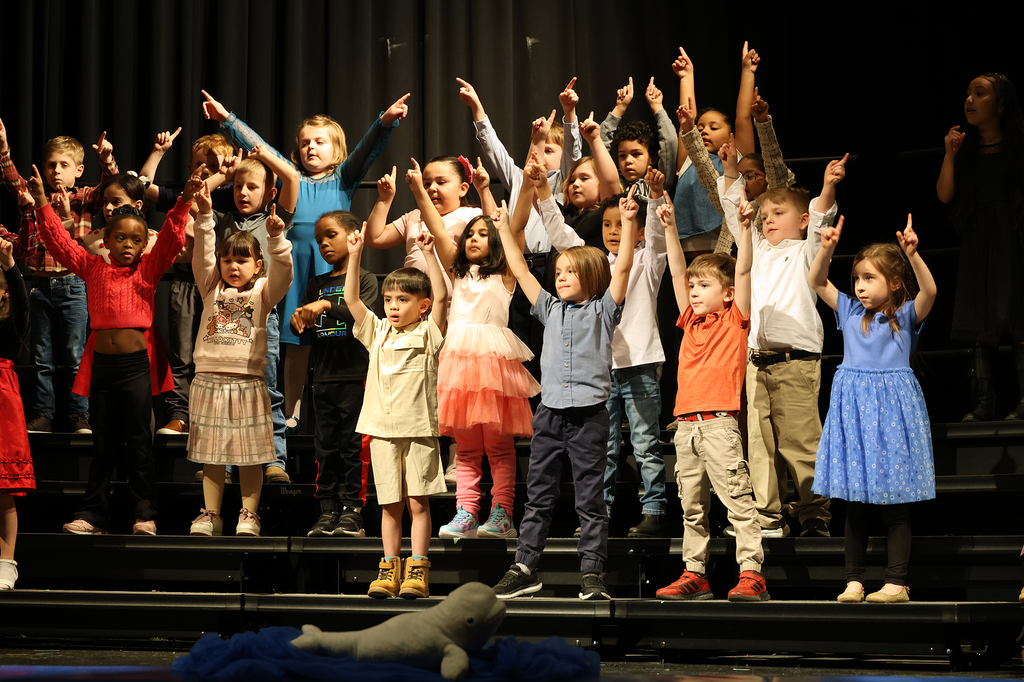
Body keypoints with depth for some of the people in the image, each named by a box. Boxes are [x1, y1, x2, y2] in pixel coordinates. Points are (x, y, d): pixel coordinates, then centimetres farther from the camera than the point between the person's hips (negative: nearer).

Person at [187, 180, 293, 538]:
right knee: (211, 453, 7)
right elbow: (201, 256, -4)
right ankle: (210, 515, 15)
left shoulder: (263, 292, 4)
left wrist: (276, 238, -29)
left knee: (250, 453, 3)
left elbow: (282, 271, -13)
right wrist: (205, 217, -16)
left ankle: (249, 515, 13)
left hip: (247, 381, -2)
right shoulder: (212, 289, 8)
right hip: (209, 380, 2)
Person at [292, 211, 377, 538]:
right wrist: (299, 321, -9)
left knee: (354, 445, -4)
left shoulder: (364, 279, 1)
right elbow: (303, 330, 14)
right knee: (325, 446, 5)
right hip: (323, 378, 5)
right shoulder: (316, 285, 16)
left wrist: (327, 306, -27)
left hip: (355, 375, -5)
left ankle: (352, 508, 0)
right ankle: (328, 509, 8)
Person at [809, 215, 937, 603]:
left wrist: (912, 254, -33)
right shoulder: (850, 313, 10)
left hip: (891, 410, -4)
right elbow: (817, 282, 7)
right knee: (854, 503, 7)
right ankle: (854, 580, 13)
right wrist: (827, 248, -9)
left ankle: (896, 583, 3)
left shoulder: (906, 316, -1)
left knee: (894, 504, -1)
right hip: (852, 410, 4)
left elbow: (929, 291, -19)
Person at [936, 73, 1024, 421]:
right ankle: (984, 403, 1)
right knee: (983, 326, 2)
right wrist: (950, 154, -6)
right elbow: (945, 194, 4)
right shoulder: (966, 150, 11)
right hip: (977, 241, 4)